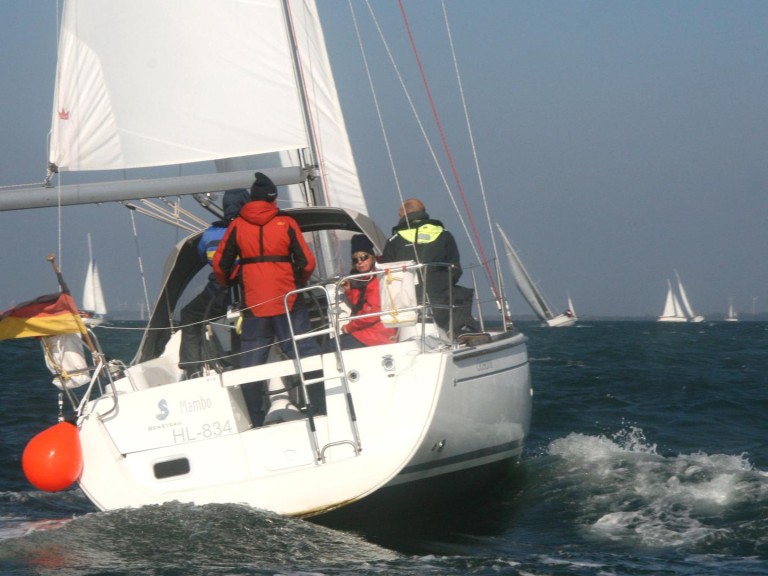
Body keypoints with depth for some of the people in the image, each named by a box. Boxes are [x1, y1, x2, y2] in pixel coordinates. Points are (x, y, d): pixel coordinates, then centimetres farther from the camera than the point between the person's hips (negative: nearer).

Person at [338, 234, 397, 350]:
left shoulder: (377, 280, -13)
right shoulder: (361, 279, 15)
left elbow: (373, 313, -19)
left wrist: (350, 327, -9)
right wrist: (348, 290, 1)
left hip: (378, 333, -9)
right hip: (367, 329, 9)